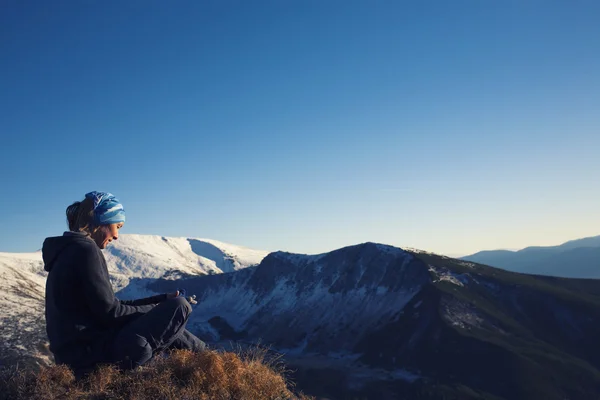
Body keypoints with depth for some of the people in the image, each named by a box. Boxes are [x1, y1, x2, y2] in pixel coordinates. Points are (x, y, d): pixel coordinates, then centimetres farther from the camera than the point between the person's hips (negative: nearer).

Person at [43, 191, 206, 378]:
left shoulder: (68, 250, 14)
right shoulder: (85, 250, -16)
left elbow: (108, 304, 15)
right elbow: (110, 313, -18)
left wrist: (161, 300, 12)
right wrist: (156, 309, -1)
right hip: (95, 354, -10)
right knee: (180, 306, -2)